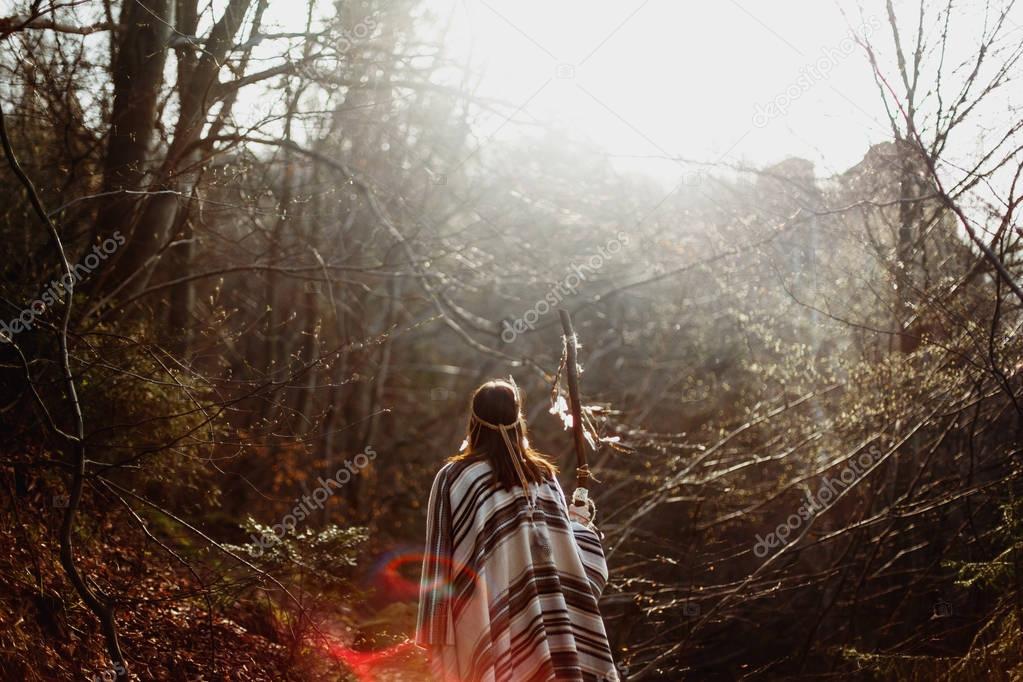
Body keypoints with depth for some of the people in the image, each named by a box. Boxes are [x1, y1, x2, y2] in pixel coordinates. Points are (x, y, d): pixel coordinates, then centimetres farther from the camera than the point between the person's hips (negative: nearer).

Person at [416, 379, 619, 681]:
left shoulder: (453, 478, -4)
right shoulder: (544, 475, 4)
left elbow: (440, 565, -5)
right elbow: (564, 557, 8)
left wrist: (436, 637, 0)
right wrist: (580, 520, 29)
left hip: (487, 627, -3)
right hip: (546, 624, 3)